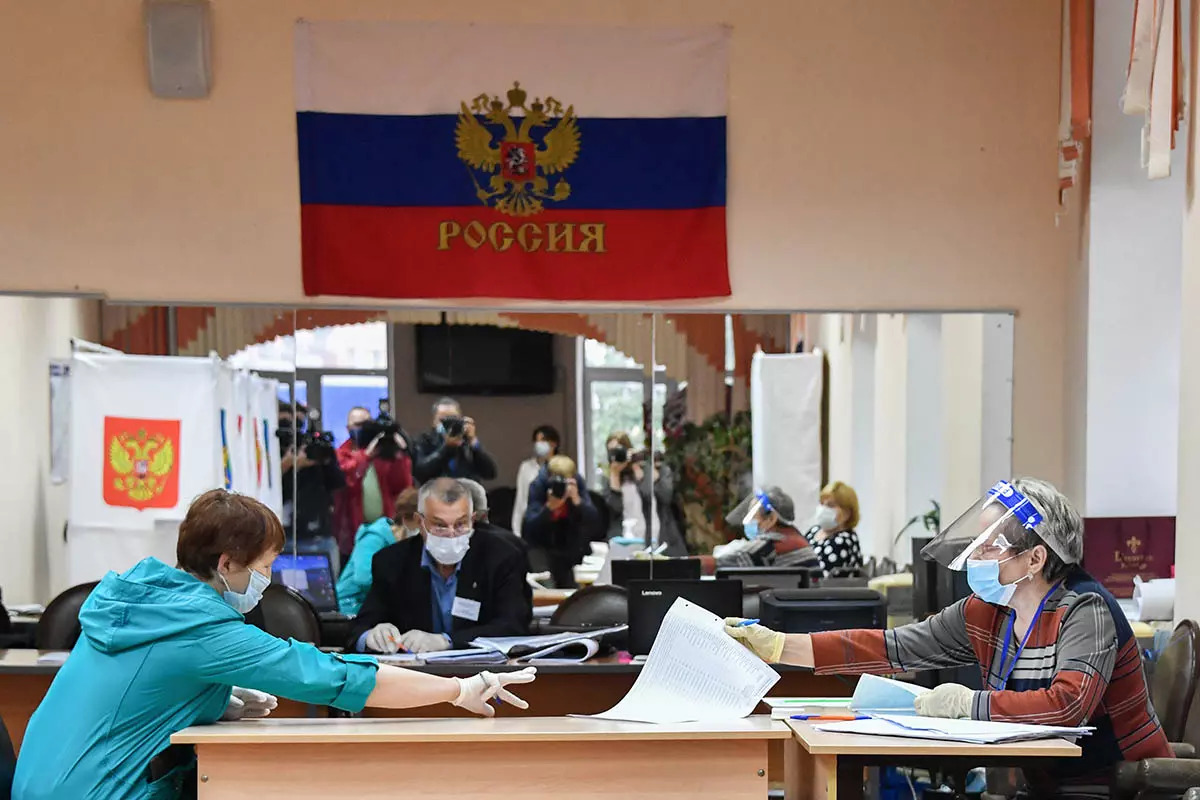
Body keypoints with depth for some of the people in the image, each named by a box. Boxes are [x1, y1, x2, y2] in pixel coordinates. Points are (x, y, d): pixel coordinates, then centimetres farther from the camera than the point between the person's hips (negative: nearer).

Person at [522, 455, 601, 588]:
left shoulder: (578, 485, -18)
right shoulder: (539, 486, -22)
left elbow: (594, 523, -25)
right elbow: (530, 526, -30)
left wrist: (577, 500, -39)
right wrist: (549, 506, -44)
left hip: (572, 546, 1)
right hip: (543, 546, -1)